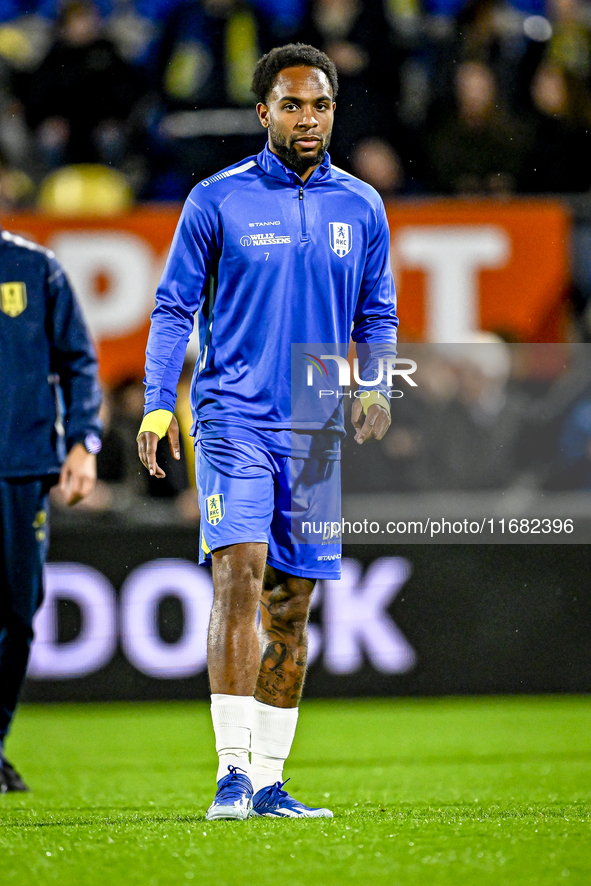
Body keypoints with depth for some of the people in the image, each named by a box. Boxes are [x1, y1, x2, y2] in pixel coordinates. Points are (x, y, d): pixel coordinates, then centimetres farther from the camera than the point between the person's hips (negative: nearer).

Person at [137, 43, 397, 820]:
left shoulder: (361, 207, 9)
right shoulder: (217, 200, -1)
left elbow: (376, 314, 17)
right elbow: (175, 307, 2)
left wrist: (374, 387, -1)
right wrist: (158, 404, -8)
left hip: (318, 433, 4)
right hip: (235, 417, -4)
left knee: (293, 606, 6)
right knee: (240, 578, -17)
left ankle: (269, 780, 13)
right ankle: (233, 771, -18)